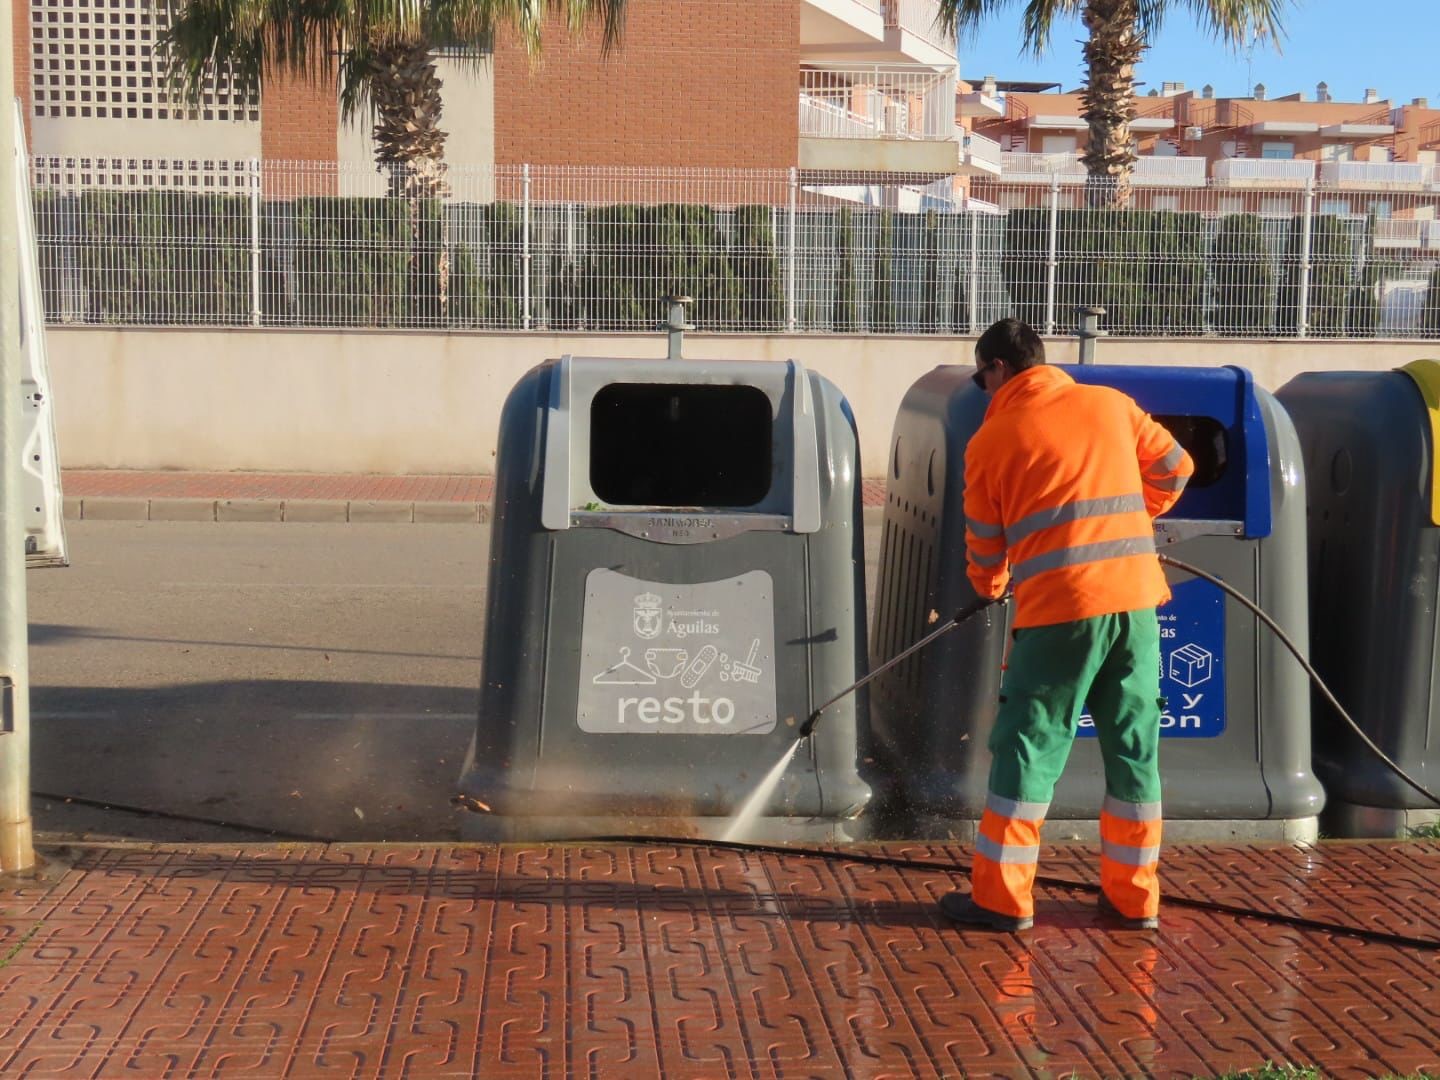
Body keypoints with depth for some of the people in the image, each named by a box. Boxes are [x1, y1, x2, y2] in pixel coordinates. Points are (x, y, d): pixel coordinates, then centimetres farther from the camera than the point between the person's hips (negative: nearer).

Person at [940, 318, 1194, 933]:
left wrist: (990, 587, 31)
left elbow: (984, 545, 9)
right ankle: (1134, 898, 18)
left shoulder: (993, 438, 3)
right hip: (1136, 597, 4)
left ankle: (1002, 897, 7)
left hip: (1058, 609, -4)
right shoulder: (1110, 404, 11)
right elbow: (1174, 468, 19)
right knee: (1134, 747, 12)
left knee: (1029, 745, 5)